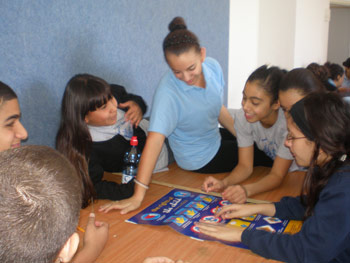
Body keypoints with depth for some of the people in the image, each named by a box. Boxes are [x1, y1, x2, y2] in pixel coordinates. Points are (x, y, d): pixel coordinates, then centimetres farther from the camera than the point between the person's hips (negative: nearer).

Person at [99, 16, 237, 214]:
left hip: (216, 141, 6)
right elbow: (154, 141, -39)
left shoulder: (213, 67, -15)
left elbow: (218, 108, 1)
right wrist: (138, 196, -42)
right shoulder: (168, 93, -34)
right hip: (202, 160, -6)